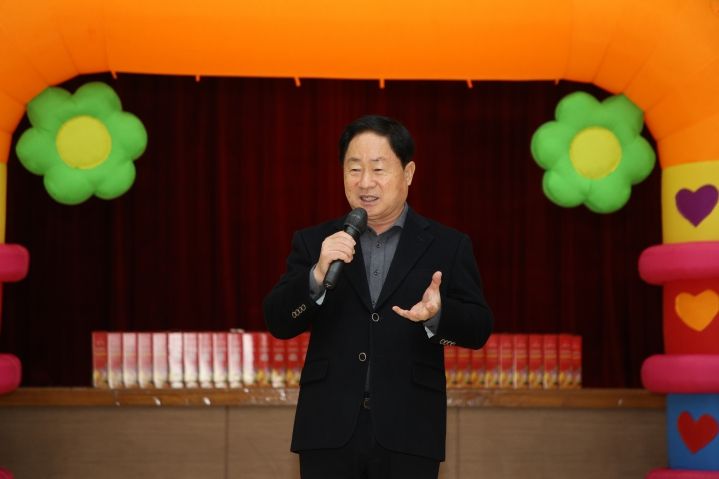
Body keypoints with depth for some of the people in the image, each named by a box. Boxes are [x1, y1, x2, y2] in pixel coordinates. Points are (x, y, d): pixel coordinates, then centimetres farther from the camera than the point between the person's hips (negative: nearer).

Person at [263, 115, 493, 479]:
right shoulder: (313, 242, 9)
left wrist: (437, 314, -21)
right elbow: (278, 323, 1)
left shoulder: (447, 246, 6)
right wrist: (318, 275, -17)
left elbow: (478, 329, 0)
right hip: (329, 433, 1)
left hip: (408, 435, -1)